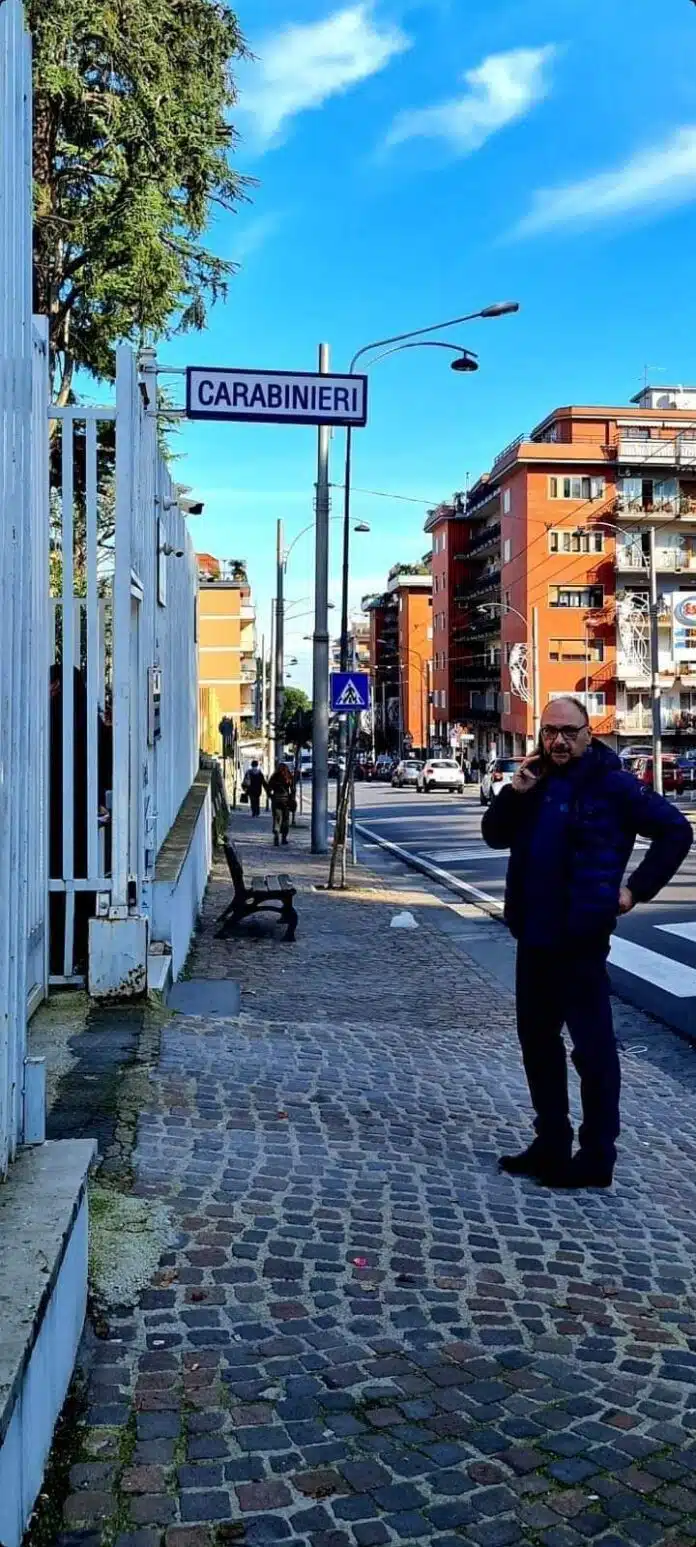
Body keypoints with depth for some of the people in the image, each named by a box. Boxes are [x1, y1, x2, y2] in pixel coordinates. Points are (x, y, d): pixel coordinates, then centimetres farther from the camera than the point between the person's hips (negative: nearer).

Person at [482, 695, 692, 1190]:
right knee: (537, 1040, 15)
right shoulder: (535, 781, 10)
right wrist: (515, 792, -5)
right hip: (534, 936, 8)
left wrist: (636, 890, -8)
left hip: (580, 939, -7)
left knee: (593, 1046, 0)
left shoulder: (610, 784, -9)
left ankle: (597, 1158, 10)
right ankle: (552, 1144, 28)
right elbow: (496, 836, 12)